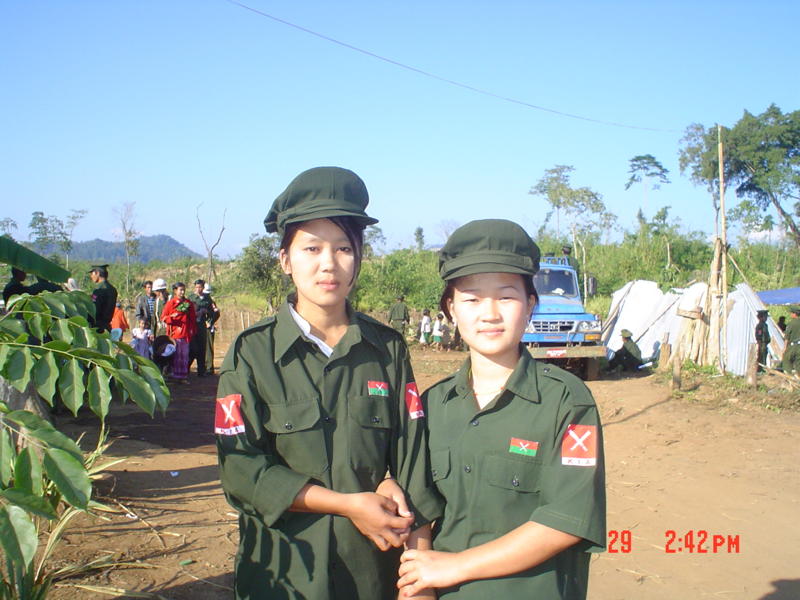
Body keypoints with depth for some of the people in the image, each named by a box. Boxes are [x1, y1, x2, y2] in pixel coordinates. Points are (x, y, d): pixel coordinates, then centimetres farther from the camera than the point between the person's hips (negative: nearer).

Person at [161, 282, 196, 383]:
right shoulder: (170, 303, 1)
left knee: (185, 355, 3)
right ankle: (174, 376, -1)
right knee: (175, 354, -6)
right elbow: (163, 317, 0)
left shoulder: (188, 303, 11)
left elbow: (192, 318, 15)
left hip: (185, 332, 3)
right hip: (174, 332, -3)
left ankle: (183, 376, 7)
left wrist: (192, 329, 6)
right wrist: (171, 317, -18)